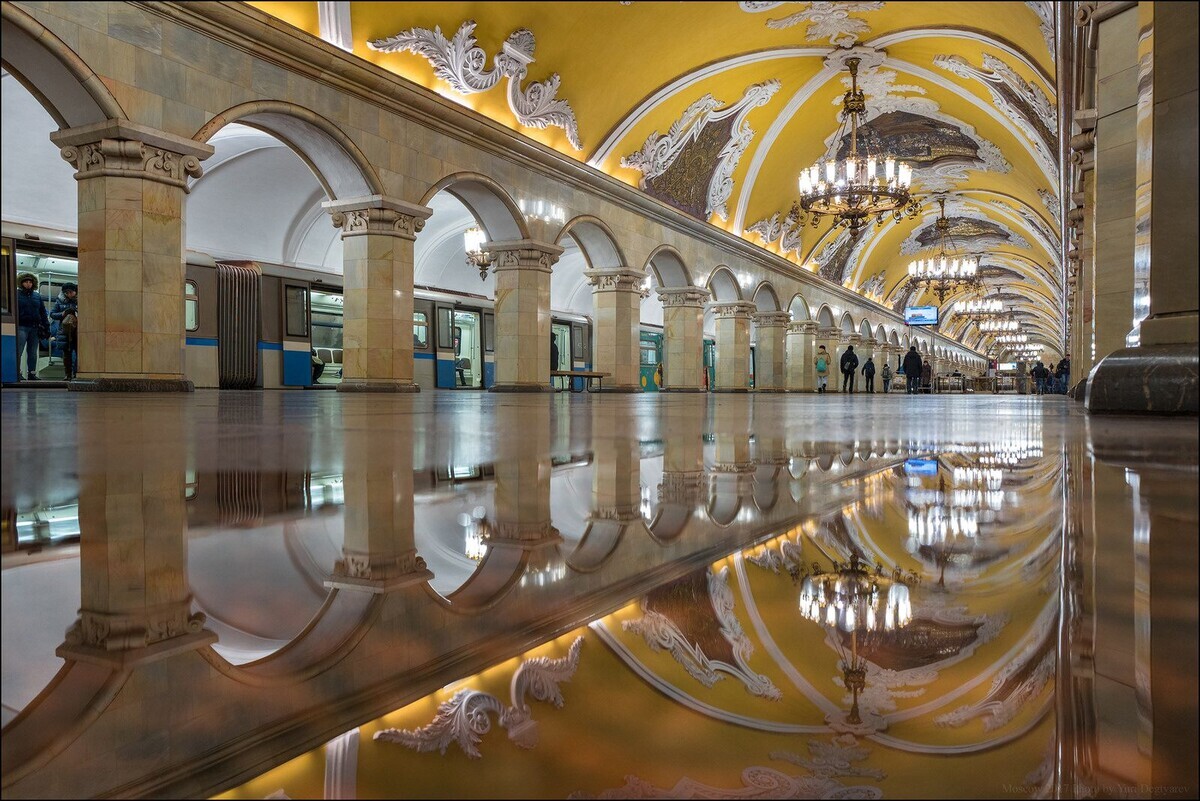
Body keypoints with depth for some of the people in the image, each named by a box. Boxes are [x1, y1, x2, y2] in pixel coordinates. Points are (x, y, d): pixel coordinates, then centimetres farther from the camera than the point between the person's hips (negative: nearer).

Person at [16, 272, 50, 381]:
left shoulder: (37, 296, 16)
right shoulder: (17, 295, 3)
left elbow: (43, 312, 17)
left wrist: (46, 327, 10)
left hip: (35, 327, 4)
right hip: (21, 327, -4)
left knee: (33, 353, 8)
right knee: (18, 351, -10)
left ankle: (31, 373, 12)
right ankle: (17, 373, -9)